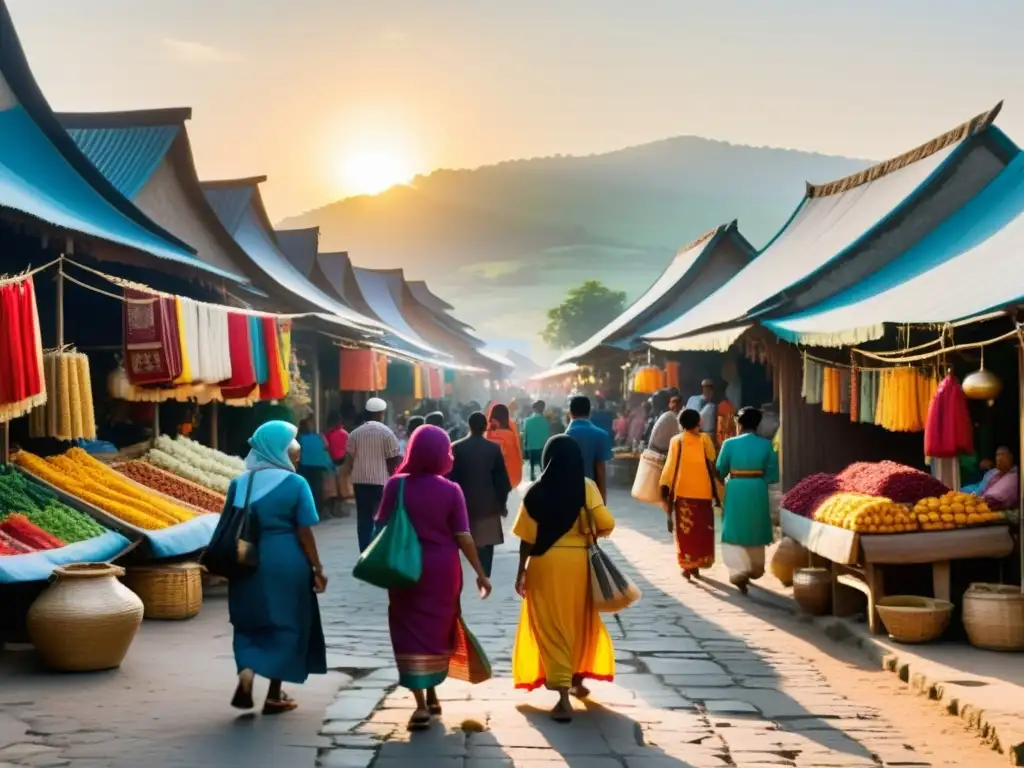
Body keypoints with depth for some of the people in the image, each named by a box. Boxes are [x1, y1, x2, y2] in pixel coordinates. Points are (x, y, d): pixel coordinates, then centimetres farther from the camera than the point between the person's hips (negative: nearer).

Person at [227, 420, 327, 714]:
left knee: (250, 623, 17)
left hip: (248, 561, 3)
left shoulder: (240, 483, 1)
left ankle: (246, 672, -9)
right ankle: (274, 695, 13)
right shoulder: (295, 483, -8)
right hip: (286, 562, -3)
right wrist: (317, 568, 0)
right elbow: (304, 532, -9)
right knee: (285, 623, 10)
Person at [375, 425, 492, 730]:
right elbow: (463, 536, -7)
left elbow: (382, 529, -4)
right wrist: (480, 573, 0)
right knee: (437, 629, 18)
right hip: (442, 569, 1)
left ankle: (421, 705, -4)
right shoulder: (451, 490, -6)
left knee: (412, 630, 4)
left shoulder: (396, 485, -6)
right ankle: (431, 695, 30)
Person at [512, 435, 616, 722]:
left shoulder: (537, 491, -8)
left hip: (546, 564, -2)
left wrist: (522, 571, 2)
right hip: (580, 562, 2)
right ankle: (577, 681, 36)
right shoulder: (588, 487, -5)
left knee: (552, 627, 2)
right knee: (580, 622, 21)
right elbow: (606, 526, -10)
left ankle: (563, 698, -5)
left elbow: (528, 537, -8)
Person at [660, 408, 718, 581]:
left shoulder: (676, 441, -1)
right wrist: (717, 491, 11)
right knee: (702, 530, 11)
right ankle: (697, 564, 11)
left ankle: (687, 565, -1)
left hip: (682, 492, 0)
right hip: (703, 492, 0)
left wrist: (665, 490, 0)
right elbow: (712, 464, 1)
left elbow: (670, 466, -3)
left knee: (685, 530, 6)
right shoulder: (705, 439, -2)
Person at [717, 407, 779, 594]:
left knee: (735, 533, 3)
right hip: (757, 492, 3)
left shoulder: (730, 443, -9)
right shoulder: (766, 444, -4)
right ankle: (754, 570, 35)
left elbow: (720, 470, 0)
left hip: (736, 491, -2)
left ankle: (739, 571, -14)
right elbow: (773, 474, -4)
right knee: (755, 531, 19)